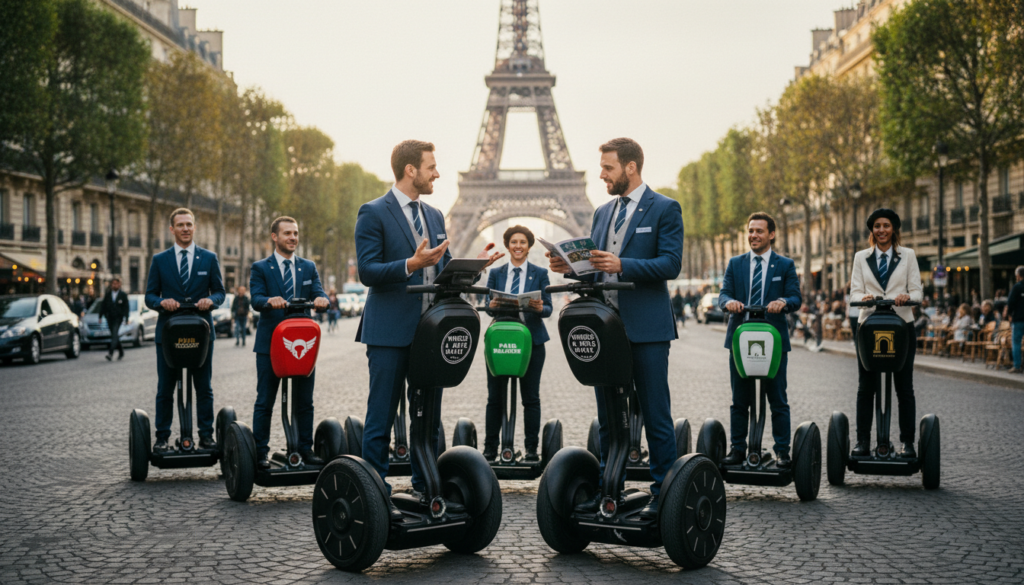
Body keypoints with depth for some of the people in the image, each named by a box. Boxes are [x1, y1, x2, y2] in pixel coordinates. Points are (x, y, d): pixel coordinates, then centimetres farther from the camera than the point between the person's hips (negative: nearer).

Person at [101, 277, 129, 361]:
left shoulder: (123, 295, 1)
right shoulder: (107, 294, 8)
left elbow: (126, 307, 0)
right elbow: (103, 306, 9)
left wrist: (126, 318, -6)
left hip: (118, 318, -4)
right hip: (109, 318, 4)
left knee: (115, 334, -17)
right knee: (114, 335, 9)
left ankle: (110, 352, -26)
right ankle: (121, 351, 26)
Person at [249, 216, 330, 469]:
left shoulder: (309, 267, 14)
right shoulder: (260, 268, 3)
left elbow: (318, 294, 0)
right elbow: (256, 300, -11)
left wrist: (321, 300, -24)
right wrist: (269, 301, -34)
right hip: (270, 342, -3)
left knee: (304, 401, 8)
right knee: (265, 401, 1)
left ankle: (305, 448, 16)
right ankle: (261, 451, 8)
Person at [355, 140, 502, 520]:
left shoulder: (434, 217, 16)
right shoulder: (374, 213, -7)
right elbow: (367, 271, -14)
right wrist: (411, 264, -26)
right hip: (390, 332, -7)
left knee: (429, 417, 13)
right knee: (381, 417, -2)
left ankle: (426, 488, 24)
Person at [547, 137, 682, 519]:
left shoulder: (665, 209, -3)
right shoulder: (602, 213, 17)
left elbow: (670, 265, -13)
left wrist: (622, 265, -23)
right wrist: (570, 266, -3)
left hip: (646, 328, -6)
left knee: (655, 414, -2)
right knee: (607, 415, 11)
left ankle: (663, 492, 6)